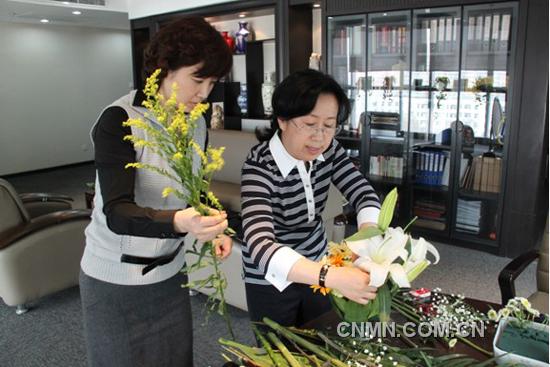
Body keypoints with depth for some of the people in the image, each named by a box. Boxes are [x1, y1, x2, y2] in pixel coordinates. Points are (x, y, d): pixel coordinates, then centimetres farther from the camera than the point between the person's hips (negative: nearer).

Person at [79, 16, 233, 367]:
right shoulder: (119, 120, -21)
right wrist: (177, 222, -48)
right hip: (115, 280, -5)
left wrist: (211, 229, -9)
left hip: (170, 273, 6)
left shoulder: (198, 125, -1)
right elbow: (116, 213, -30)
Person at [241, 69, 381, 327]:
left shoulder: (329, 150, -12)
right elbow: (260, 245, -41)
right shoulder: (260, 166, -30)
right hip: (272, 280, -5)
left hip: (316, 269, 5)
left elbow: (364, 193, -12)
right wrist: (331, 276, -54)